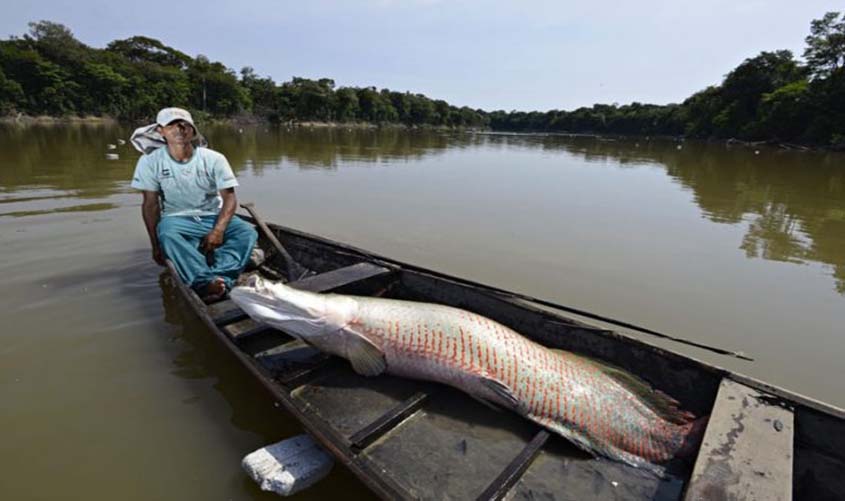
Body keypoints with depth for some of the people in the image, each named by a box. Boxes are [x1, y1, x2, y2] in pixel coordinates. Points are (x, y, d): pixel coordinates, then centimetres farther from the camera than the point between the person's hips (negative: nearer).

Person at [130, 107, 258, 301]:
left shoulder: (214, 159, -9)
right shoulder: (150, 162, -6)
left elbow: (229, 198, -10)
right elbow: (150, 204, -4)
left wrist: (218, 230, -25)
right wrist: (155, 244, -11)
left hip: (214, 216, 1)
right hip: (177, 218, 0)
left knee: (248, 232, -26)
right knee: (166, 234, -35)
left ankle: (220, 279, -45)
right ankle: (204, 282, -48)